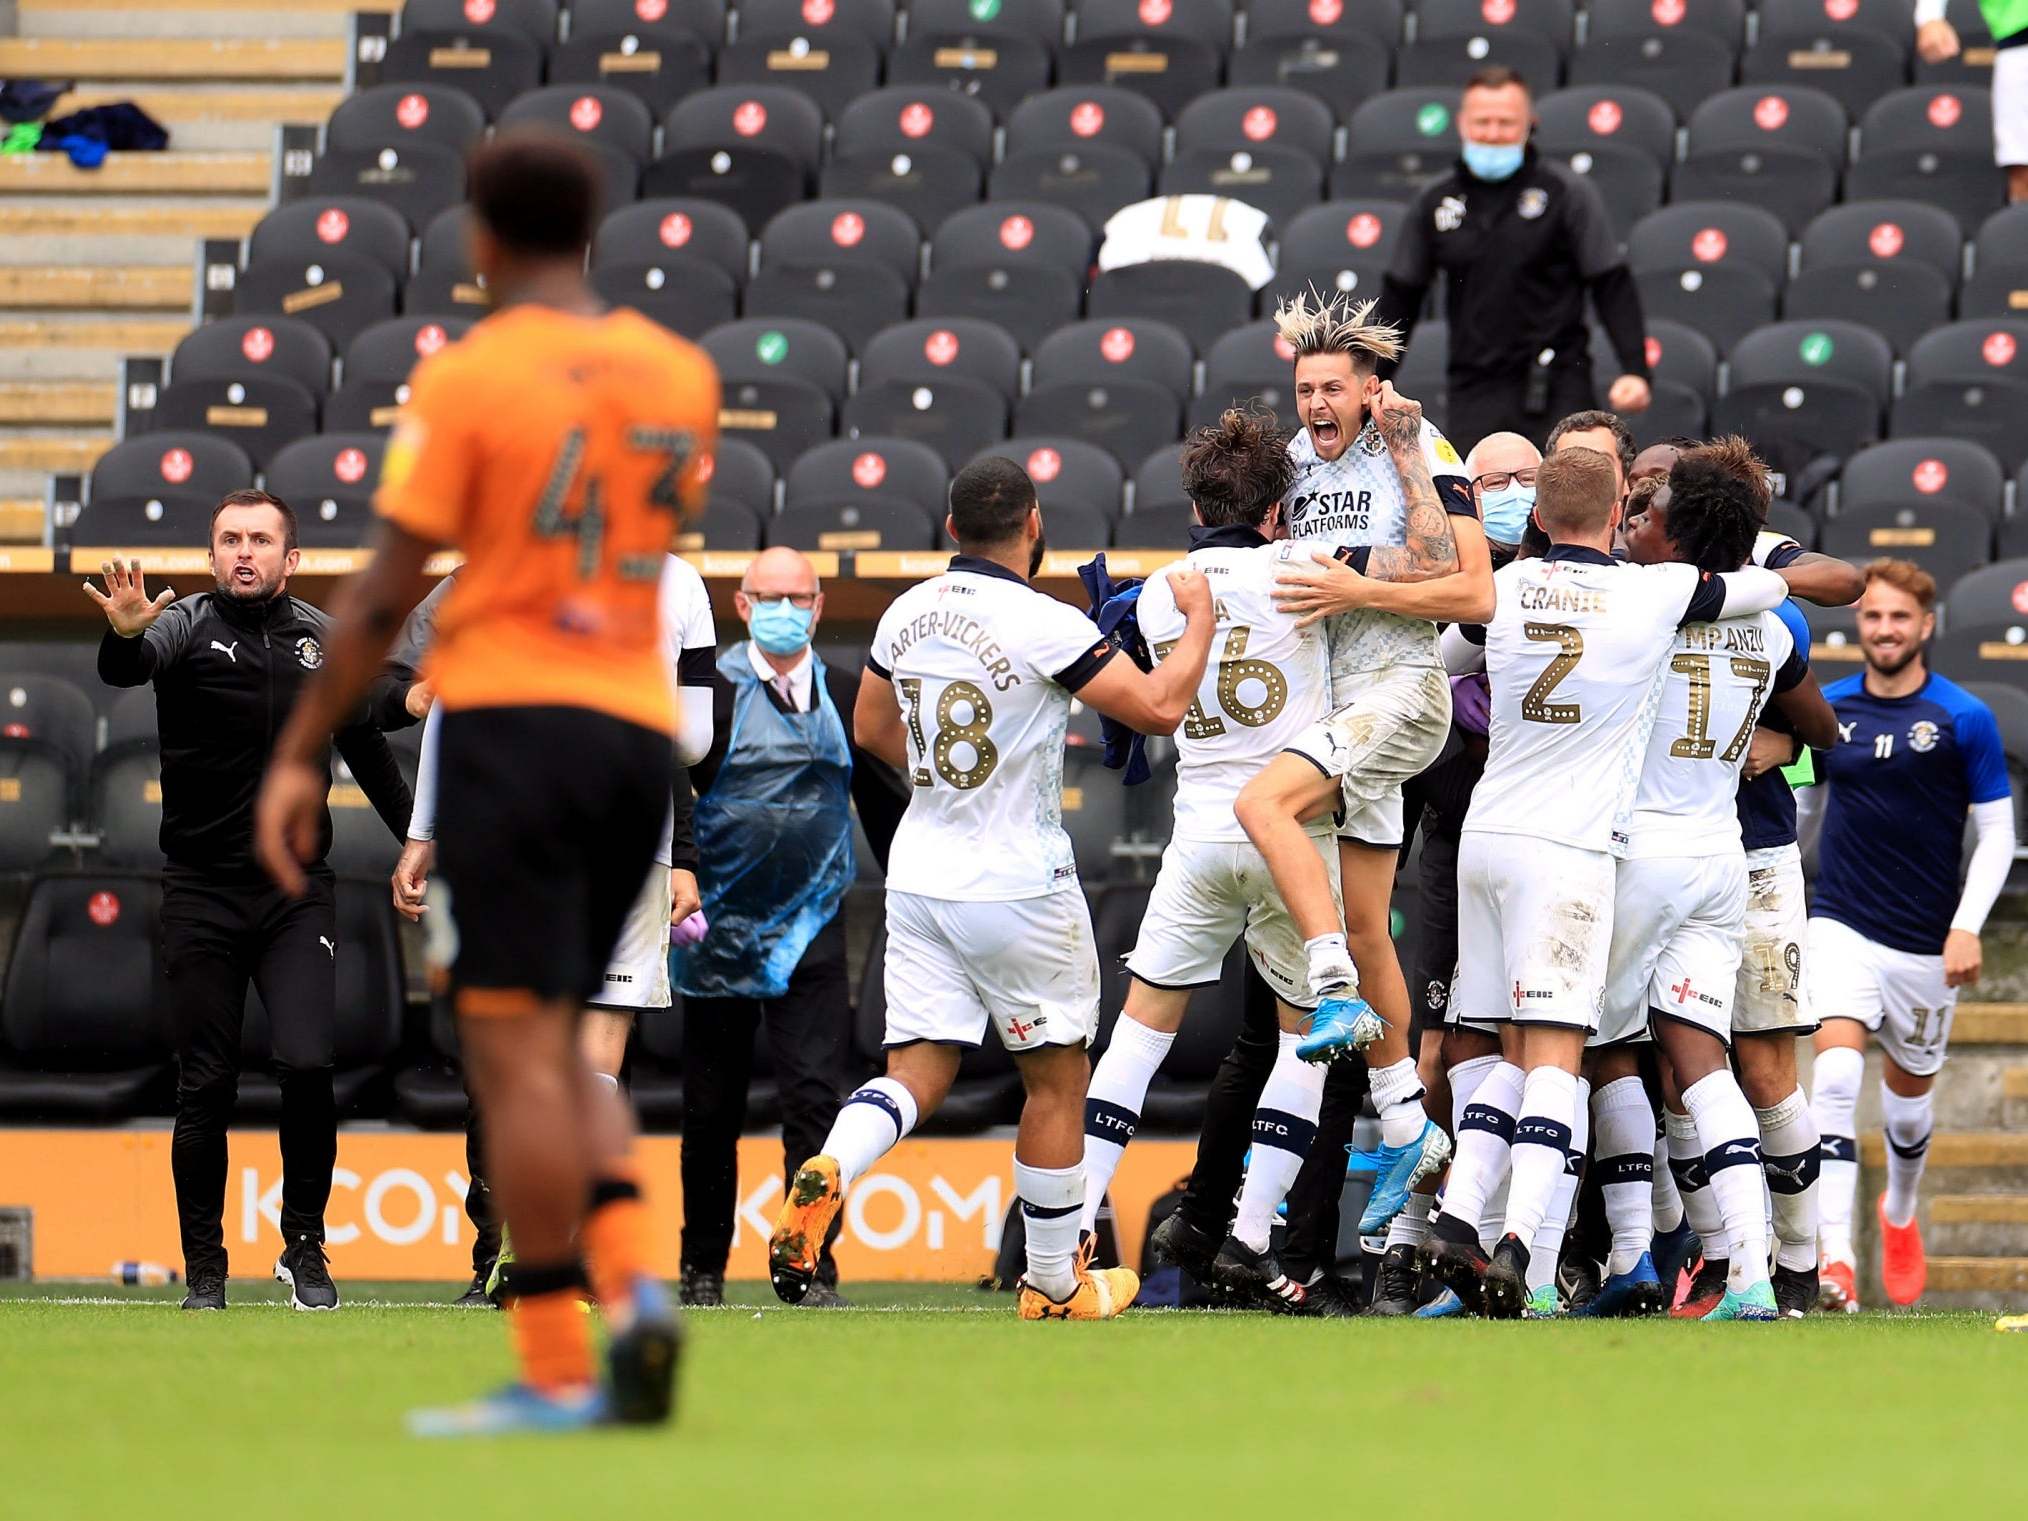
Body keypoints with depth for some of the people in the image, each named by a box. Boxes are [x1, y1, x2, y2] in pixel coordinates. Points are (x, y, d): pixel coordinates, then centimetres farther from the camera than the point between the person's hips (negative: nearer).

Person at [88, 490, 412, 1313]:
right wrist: (124, 634, -50)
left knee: (308, 1065, -14)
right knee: (205, 1089, 1)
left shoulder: (325, 642, 6)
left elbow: (367, 750, 20)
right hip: (201, 896, -1)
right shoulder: (187, 627, -4)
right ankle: (203, 1270, 11)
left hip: (298, 891, 1)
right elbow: (124, 670, -27)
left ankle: (305, 1247, 2)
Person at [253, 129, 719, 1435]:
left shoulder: (467, 379, -7)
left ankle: (556, 1367, -9)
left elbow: (385, 597, -8)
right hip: (640, 727, 6)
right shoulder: (680, 374, 8)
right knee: (561, 1046, 17)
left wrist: (300, 755, -2)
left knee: (517, 1046, -5)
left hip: (511, 724, -6)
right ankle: (634, 1278, -5)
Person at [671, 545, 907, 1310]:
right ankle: (702, 1269, 21)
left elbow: (884, 803, 14)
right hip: (720, 932, -1)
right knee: (712, 1113, 7)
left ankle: (814, 1271, -6)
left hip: (812, 929, 1)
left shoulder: (848, 693, 6)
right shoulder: (708, 690, -4)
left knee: (813, 1102, -9)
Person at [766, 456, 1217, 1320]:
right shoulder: (1043, 626, -17)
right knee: (1056, 1077, 9)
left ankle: (827, 1173, -25)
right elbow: (1160, 707, -17)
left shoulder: (908, 615, 3)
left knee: (918, 1070, 4)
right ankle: (1054, 1283, 16)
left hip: (920, 873, 5)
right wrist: (1198, 617, 0)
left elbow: (871, 729, 18)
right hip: (1018, 883, -5)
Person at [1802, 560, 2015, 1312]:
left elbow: (1996, 833, -2)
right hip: (1841, 928, 0)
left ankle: (1899, 1214, 47)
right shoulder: (1828, 708, 2)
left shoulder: (1965, 719, -5)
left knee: (1909, 1100, 15)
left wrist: (1967, 926, -11)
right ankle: (1836, 1260, -27)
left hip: (1926, 943, 0)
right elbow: (1800, 806, 17)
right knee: (1835, 1076, -21)